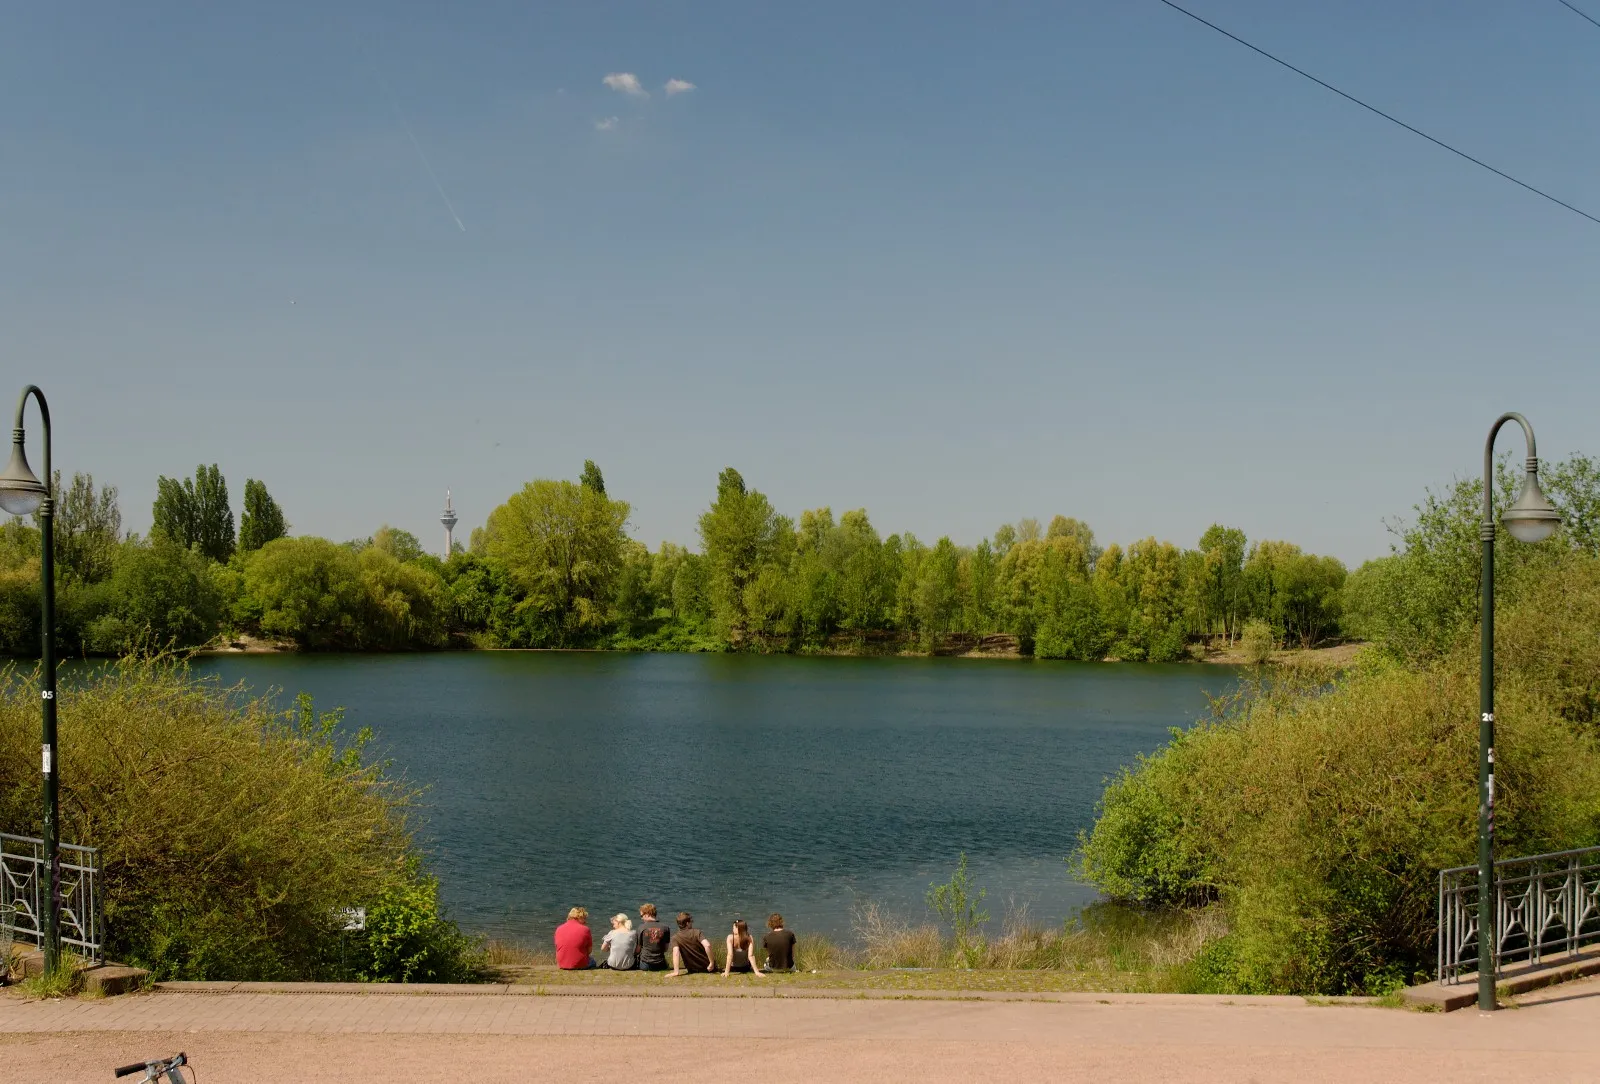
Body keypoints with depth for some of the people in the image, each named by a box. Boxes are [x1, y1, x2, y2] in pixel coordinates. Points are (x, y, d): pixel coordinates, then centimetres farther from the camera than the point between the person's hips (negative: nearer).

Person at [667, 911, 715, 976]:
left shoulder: (675, 938, -13)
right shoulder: (697, 932, -15)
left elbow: (676, 953, -27)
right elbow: (707, 945, -29)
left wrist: (676, 972, -32)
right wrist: (712, 962, -22)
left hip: (693, 970, 0)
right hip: (708, 968, 0)